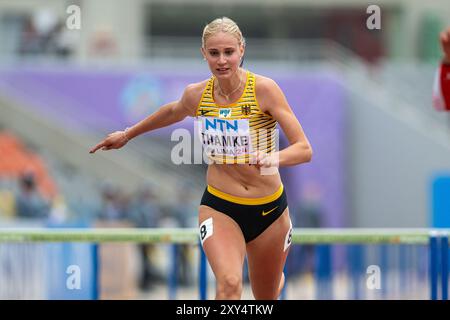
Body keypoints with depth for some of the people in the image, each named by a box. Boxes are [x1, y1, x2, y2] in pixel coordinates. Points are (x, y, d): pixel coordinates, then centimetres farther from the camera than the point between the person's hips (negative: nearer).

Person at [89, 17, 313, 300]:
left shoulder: (263, 89, -16)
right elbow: (172, 112, 21)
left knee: (266, 298, 19)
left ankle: (278, 276, 57)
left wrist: (273, 159, -39)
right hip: (218, 207, 0)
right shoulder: (196, 95, -5)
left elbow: (304, 150, -19)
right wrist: (127, 135, 32)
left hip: (269, 209, 0)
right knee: (229, 284, -28)